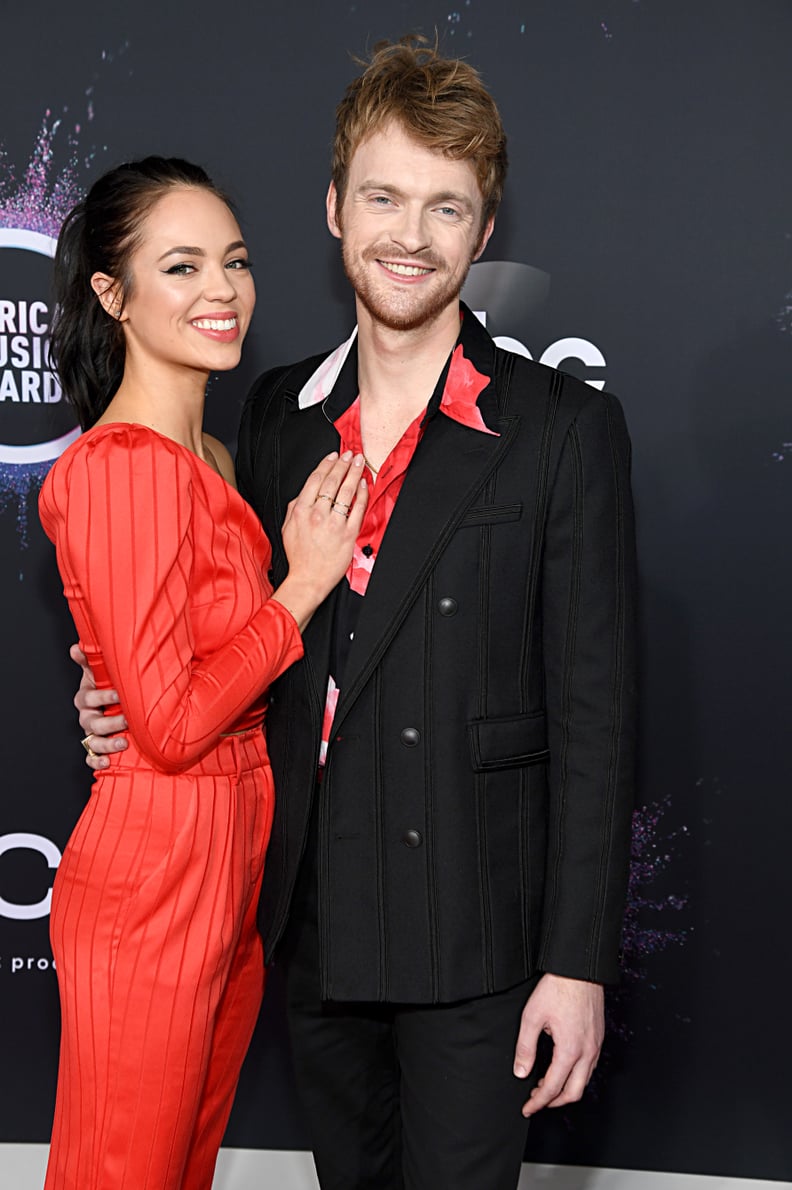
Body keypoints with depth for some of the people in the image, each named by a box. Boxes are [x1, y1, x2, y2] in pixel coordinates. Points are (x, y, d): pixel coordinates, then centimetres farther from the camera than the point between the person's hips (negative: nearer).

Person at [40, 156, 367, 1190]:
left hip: (234, 870, 9)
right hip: (151, 879, -9)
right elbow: (171, 726, -21)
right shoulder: (122, 466, -19)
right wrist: (305, 583, -15)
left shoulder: (209, 460, 10)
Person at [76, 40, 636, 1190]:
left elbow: (594, 712, -10)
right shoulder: (278, 412, 5)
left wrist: (579, 960, -12)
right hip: (315, 919, 5)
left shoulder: (564, 427, -10)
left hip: (474, 933, -4)